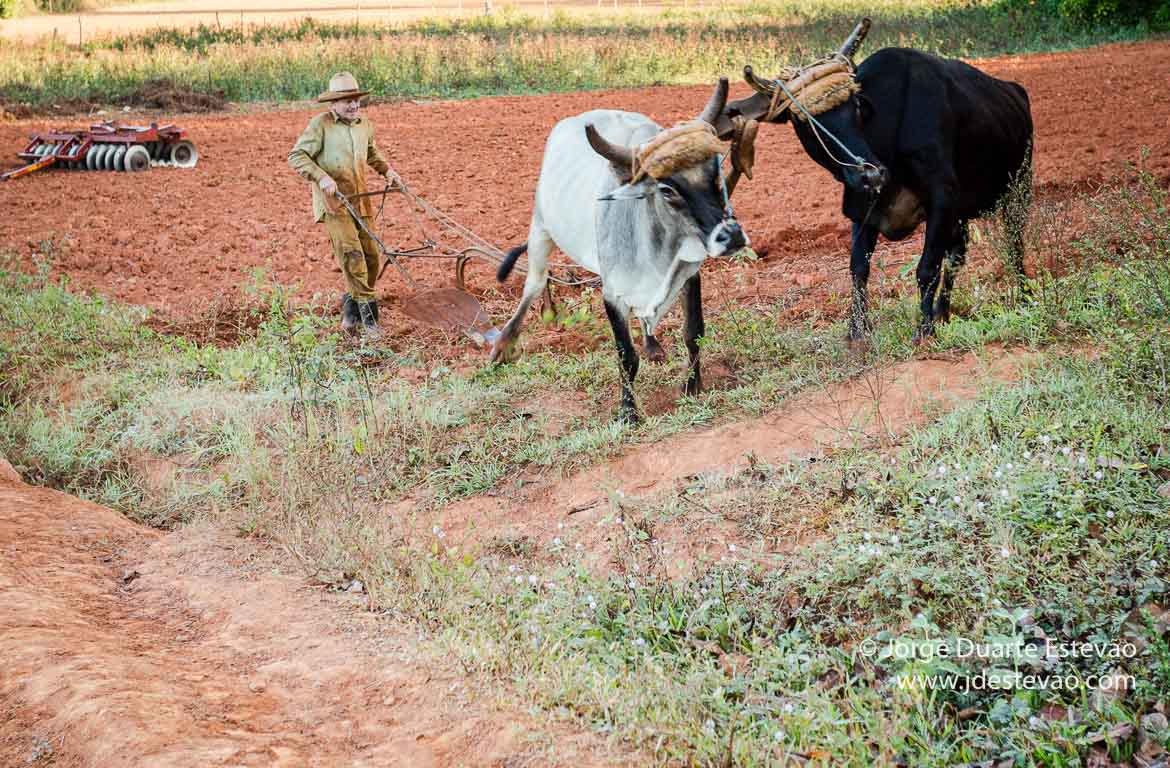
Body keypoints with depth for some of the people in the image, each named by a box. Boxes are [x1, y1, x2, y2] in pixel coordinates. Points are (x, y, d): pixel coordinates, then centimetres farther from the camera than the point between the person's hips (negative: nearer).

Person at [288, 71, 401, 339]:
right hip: (333, 200, -7)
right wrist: (321, 177, -22)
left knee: (372, 257, 7)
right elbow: (296, 156, -11)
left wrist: (387, 169, 14)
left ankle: (350, 313, 24)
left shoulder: (365, 126, 11)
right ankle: (368, 317, -16)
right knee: (351, 253, -18)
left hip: (361, 201, 7)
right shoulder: (321, 125, -9)